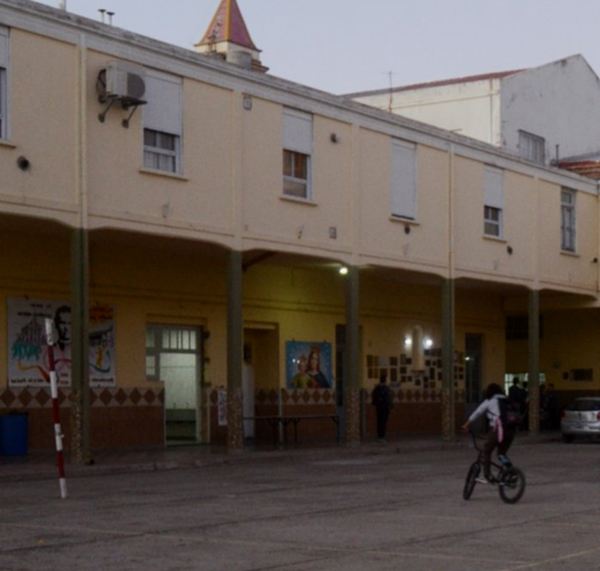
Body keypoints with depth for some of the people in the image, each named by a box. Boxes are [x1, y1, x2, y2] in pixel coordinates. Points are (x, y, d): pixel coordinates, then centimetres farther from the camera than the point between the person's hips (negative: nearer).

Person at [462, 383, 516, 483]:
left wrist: (466, 425, 25)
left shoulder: (489, 401, 12)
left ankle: (486, 477, 6)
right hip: (510, 430, 5)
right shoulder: (507, 401, 23)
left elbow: (476, 413, 15)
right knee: (502, 453, 23)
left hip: (497, 428, -5)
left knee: (486, 452, 12)